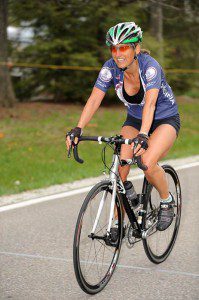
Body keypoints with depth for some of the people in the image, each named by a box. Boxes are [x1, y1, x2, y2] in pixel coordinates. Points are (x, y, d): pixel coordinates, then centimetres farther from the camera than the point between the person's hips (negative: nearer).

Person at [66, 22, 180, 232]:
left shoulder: (150, 67, -30)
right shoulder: (110, 68, -17)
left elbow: (150, 103, -42)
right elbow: (94, 99, -23)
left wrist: (143, 136, -56)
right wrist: (77, 129, -37)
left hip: (165, 119, -4)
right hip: (134, 119, 4)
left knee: (147, 163, -28)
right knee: (119, 169, -15)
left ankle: (167, 201, 1)